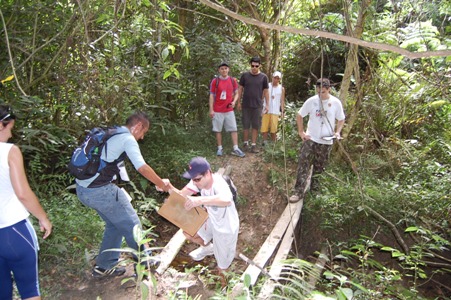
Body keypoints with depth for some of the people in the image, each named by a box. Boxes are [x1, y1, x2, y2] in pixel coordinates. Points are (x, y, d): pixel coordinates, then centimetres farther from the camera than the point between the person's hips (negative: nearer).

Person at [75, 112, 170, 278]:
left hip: (82, 188, 9)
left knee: (114, 224, 23)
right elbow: (142, 168, -19)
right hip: (100, 191, -9)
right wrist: (161, 184, -5)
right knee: (131, 225, 8)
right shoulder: (127, 139, -10)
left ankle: (103, 266, 32)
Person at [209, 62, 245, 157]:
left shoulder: (232, 80, 5)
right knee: (218, 130, 4)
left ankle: (235, 149, 4)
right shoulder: (215, 81, -2)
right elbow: (211, 96, -1)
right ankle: (219, 148, 14)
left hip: (229, 110, 2)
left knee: (233, 129, -1)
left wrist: (234, 101, -9)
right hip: (217, 110, -2)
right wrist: (211, 110, -6)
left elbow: (236, 93, 12)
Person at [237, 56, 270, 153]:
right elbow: (240, 89, 7)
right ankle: (246, 143, 19)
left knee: (255, 126, 3)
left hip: (258, 105, 0)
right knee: (246, 125, 6)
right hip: (246, 105, 0)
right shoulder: (245, 75, 1)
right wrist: (239, 102, 3)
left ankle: (253, 145, 12)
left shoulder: (263, 77, 2)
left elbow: (266, 91, 6)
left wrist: (267, 104, 2)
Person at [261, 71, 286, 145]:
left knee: (273, 128, 0)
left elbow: (282, 101, 6)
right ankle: (265, 142, 4)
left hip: (275, 111, 0)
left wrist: (282, 111, -2)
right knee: (264, 127, -4)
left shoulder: (281, 88, 7)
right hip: (266, 110, 0)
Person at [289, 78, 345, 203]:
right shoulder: (311, 101, -7)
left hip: (326, 141, 1)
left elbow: (341, 119, 9)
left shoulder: (336, 103, -4)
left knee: (319, 168, 13)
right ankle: (299, 192, -2)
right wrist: (301, 132, -2)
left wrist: (337, 132, -7)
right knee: (303, 165, -7)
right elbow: (299, 116, 3)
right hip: (310, 139, -1)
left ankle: (315, 189, 32)